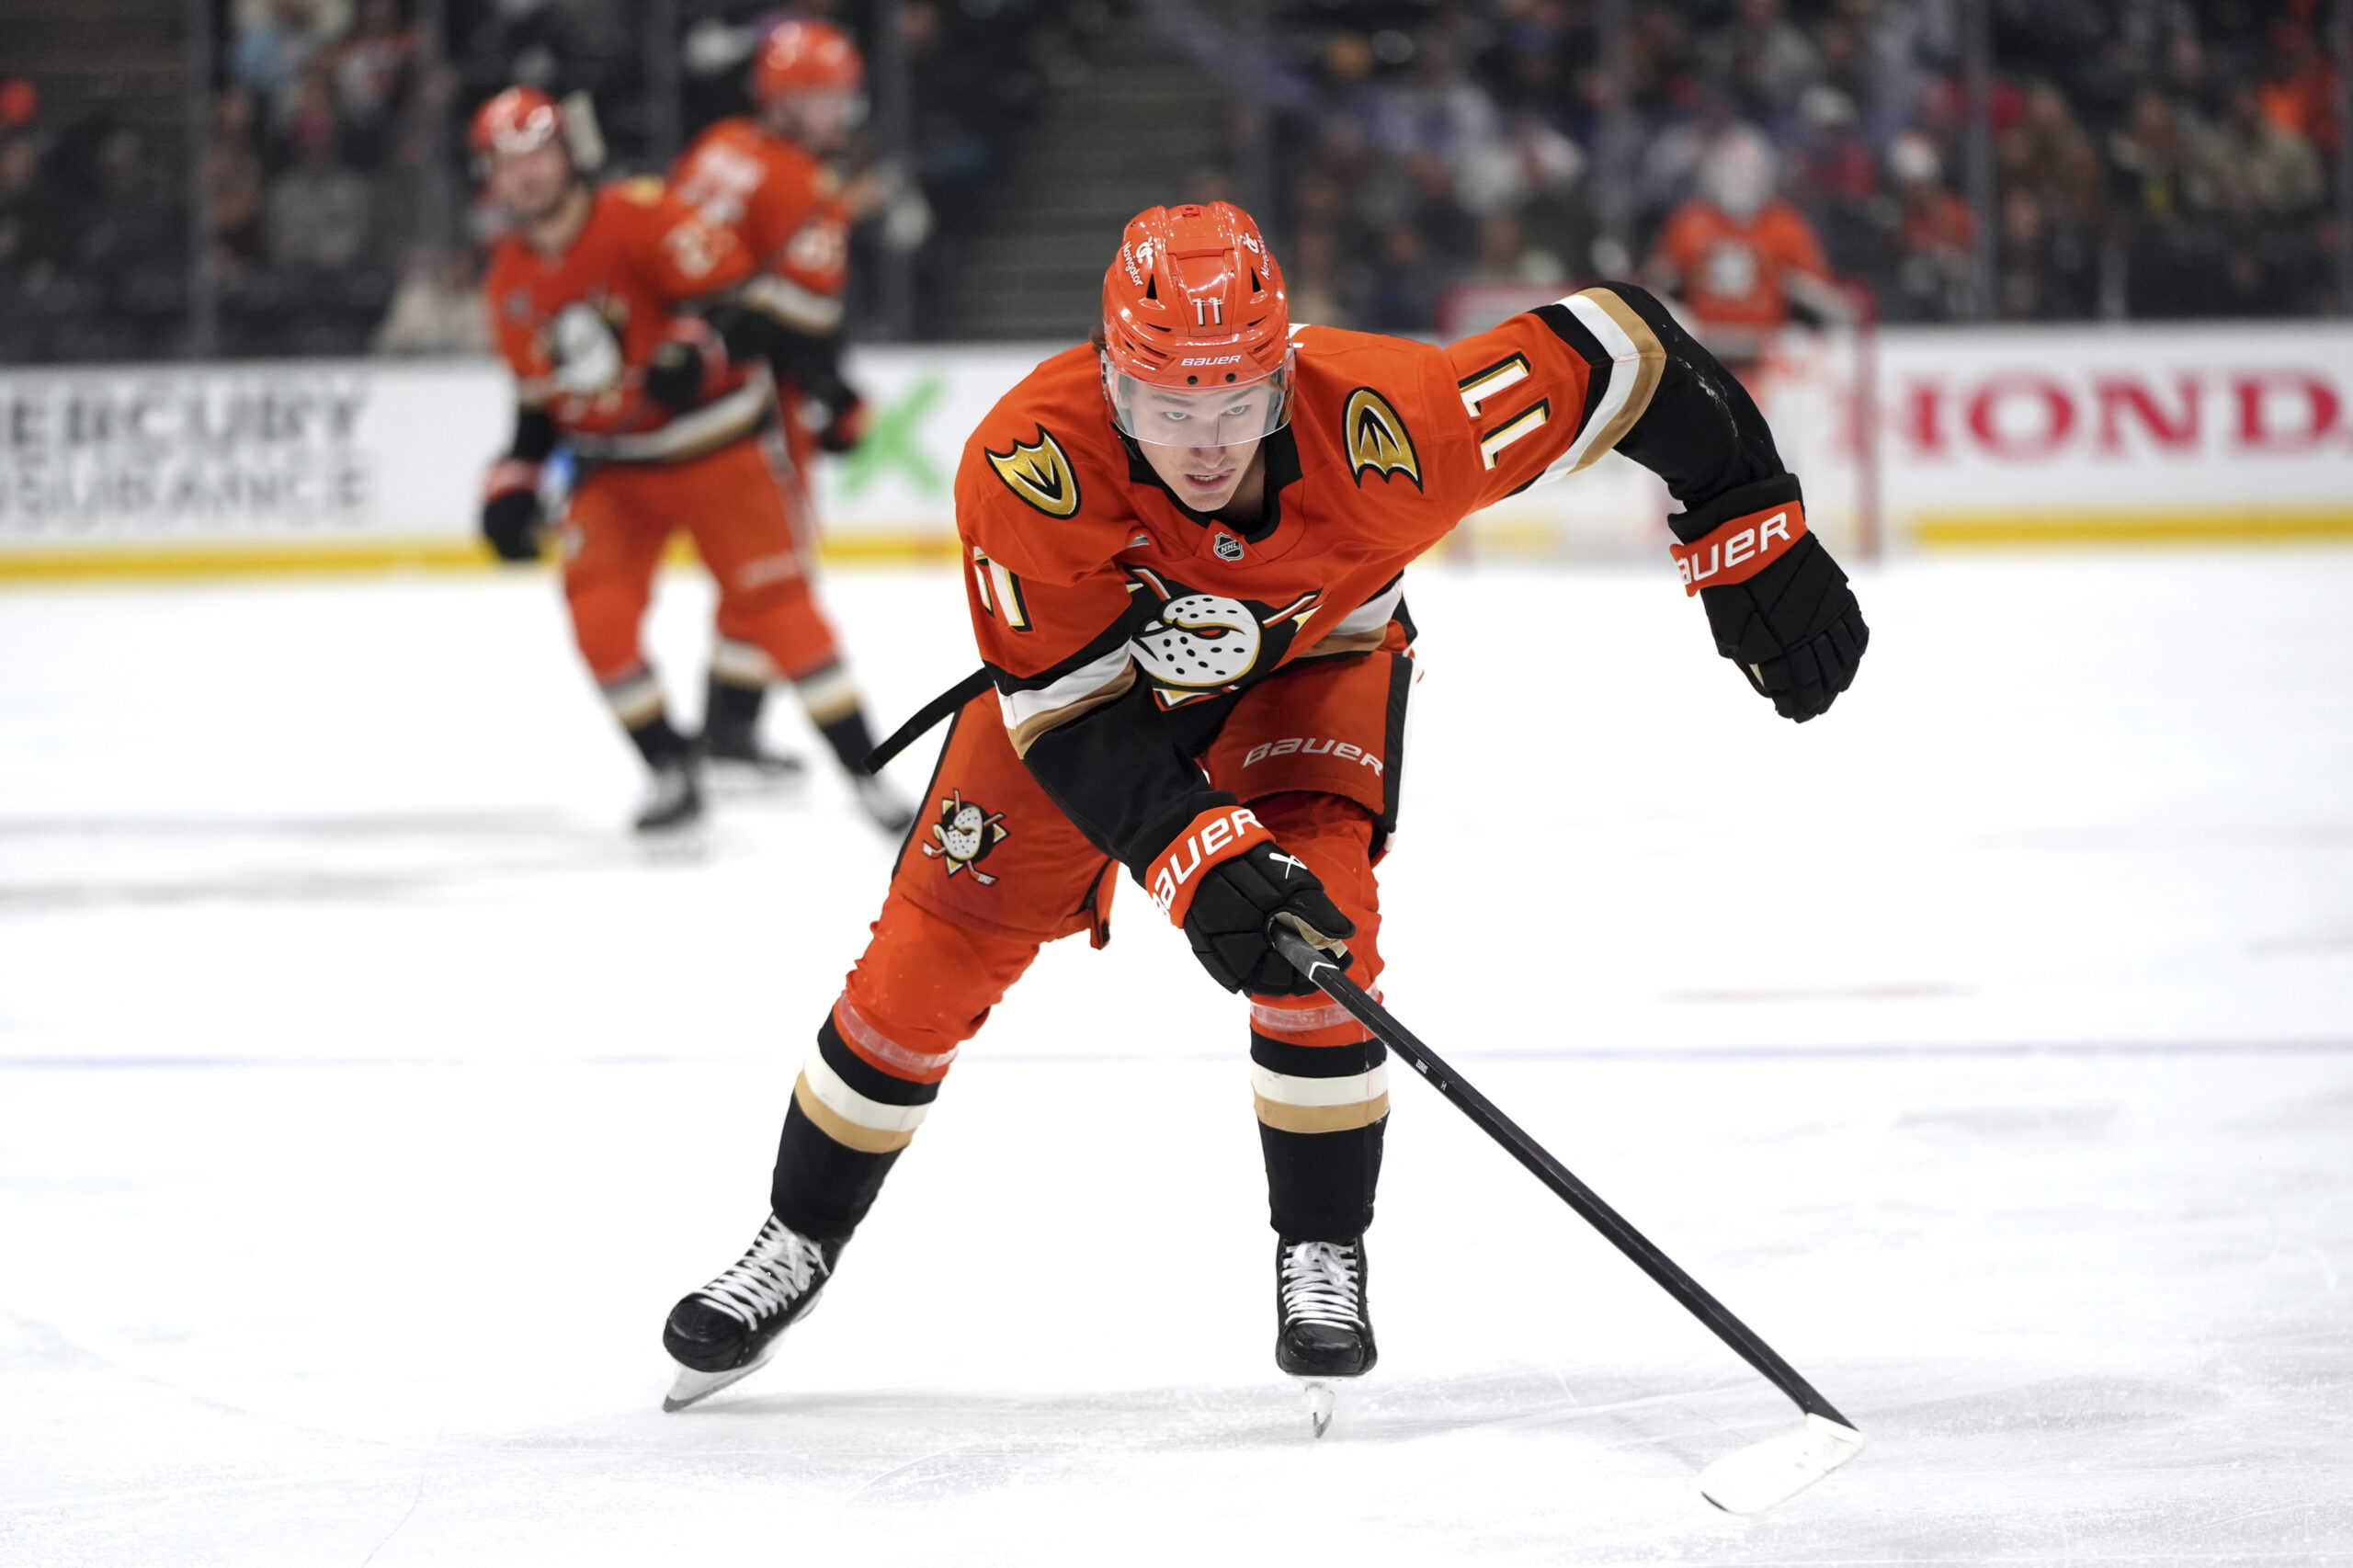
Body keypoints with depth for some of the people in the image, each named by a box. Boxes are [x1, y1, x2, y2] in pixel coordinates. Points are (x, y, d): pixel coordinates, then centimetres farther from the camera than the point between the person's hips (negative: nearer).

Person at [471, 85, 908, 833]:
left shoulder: (640, 216, -15)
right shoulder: (510, 282, 5)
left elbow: (743, 300, -19)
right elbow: (537, 399, 14)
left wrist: (699, 345, -38)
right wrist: (513, 484, 3)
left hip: (716, 442, -5)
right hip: (614, 468, 5)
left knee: (774, 601, -10)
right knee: (598, 609, -16)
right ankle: (671, 765, -2)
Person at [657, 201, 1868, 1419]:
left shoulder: (1381, 424, -39)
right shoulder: (1028, 463, -40)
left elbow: (1621, 348, -29)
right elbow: (1073, 705, -35)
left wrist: (1750, 532, -23)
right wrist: (1194, 856, -47)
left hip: (1314, 653, 0)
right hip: (1084, 654, 0)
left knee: (1315, 912, -22)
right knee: (933, 952, -3)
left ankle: (1323, 1254, -2)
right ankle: (798, 1244, 18)